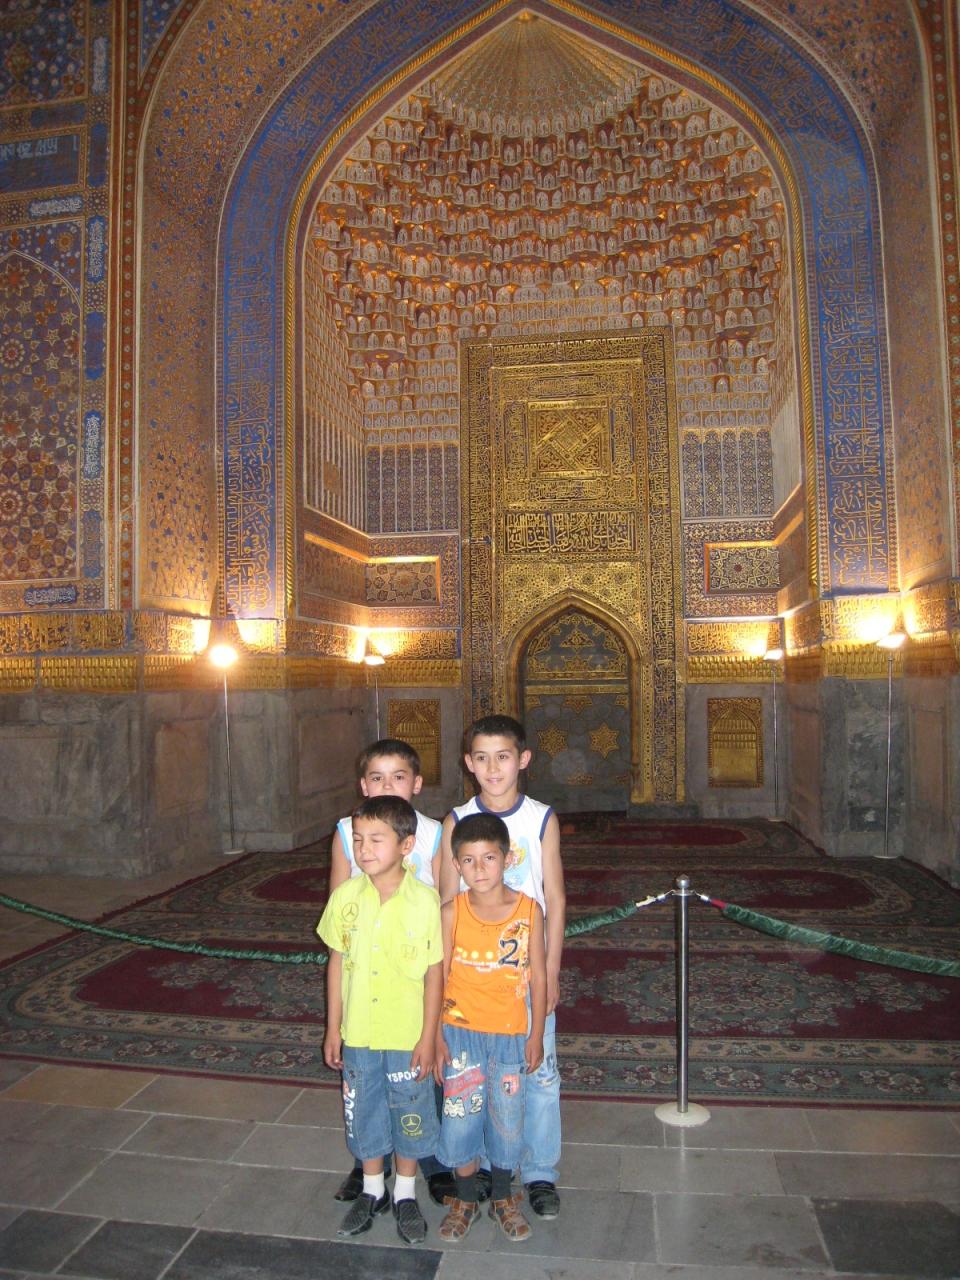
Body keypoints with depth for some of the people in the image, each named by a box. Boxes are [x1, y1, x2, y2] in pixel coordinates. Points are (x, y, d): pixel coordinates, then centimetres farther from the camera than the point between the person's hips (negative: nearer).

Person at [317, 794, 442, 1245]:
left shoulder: (424, 900, -17)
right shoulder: (345, 896, -8)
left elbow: (434, 972, -10)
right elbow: (337, 963, 2)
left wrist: (428, 1037, -8)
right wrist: (333, 1029, 5)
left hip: (408, 1035, -2)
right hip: (357, 1034, 3)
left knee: (409, 1112, 14)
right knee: (363, 1111, 18)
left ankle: (405, 1194, 38)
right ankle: (372, 1190, 41)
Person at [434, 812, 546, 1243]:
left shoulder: (528, 910, -10)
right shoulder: (451, 913, -11)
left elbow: (538, 977, -3)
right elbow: (439, 977, -5)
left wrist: (536, 1035, 0)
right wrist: (436, 1037, -5)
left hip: (510, 1034, 1)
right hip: (460, 1032, 0)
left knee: (506, 1116, 14)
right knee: (461, 1115, 9)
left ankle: (502, 1198, 37)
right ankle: (465, 1198, 33)